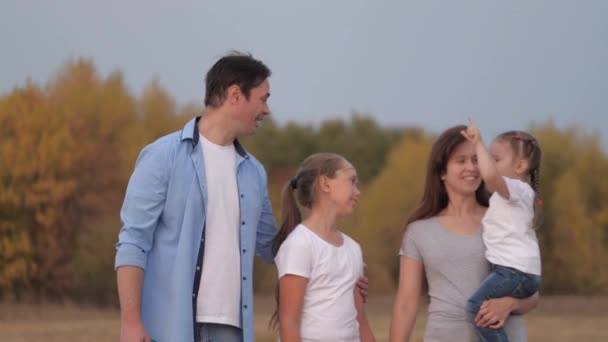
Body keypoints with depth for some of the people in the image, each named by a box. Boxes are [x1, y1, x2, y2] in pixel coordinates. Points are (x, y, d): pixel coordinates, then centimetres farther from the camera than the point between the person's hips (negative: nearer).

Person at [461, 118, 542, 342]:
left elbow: (489, 174, -31)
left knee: (477, 305, -20)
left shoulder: (515, 189, -12)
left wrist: (478, 144, -23)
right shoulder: (511, 194, 21)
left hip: (515, 270, -11)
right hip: (519, 271, 11)